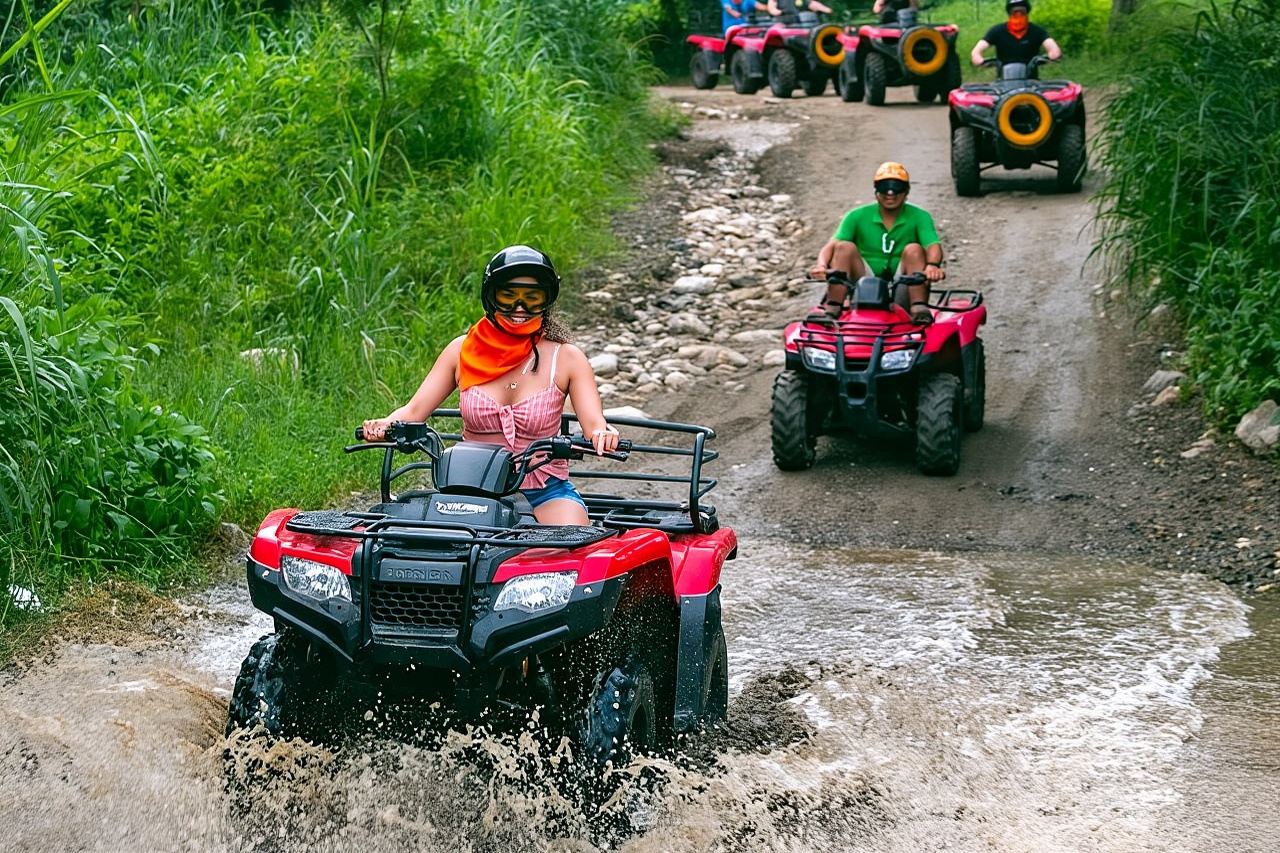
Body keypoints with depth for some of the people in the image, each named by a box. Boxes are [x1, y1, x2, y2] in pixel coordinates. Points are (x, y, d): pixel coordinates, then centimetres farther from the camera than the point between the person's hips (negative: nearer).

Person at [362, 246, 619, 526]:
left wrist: (602, 435, -34)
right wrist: (385, 426, -21)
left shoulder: (566, 358, 1)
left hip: (545, 494, -1)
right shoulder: (462, 350, 6)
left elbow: (594, 423, -9)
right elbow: (414, 410, 2)